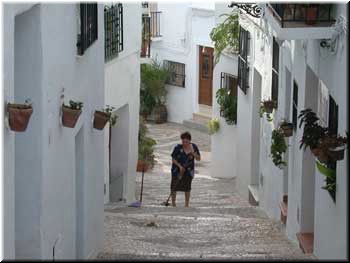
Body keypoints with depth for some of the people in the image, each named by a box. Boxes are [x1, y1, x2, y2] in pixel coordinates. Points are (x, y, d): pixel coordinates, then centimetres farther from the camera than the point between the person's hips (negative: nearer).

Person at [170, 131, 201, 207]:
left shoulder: (194, 147, -4)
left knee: (187, 187, 4)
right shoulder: (178, 148, -13)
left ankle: (187, 204, 12)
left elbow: (198, 159, -2)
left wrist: (193, 153, -20)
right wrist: (180, 166, -18)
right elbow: (173, 159, -6)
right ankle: (173, 201, 12)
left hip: (188, 170, 2)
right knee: (174, 186, 0)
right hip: (177, 169, -2)